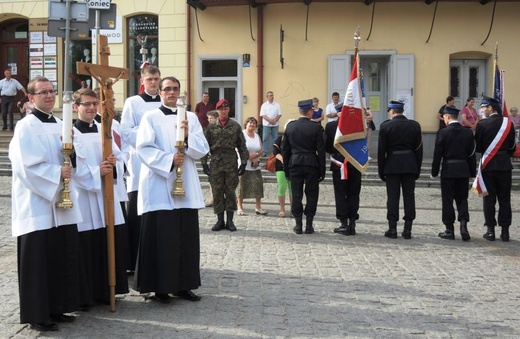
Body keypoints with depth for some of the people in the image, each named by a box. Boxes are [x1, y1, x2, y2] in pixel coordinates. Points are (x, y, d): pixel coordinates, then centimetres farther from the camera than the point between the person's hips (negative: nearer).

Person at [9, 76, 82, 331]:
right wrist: (57, 172, -18)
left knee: (63, 257, 11)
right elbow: (27, 166, -17)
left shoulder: (60, 125, 13)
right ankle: (37, 315, 9)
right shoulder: (26, 127, -10)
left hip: (61, 201, 7)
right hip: (37, 204, -7)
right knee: (38, 261, -2)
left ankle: (56, 308, 23)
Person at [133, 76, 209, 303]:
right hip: (159, 187, -4)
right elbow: (144, 148, -9)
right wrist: (169, 160, -20)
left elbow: (202, 150, 6)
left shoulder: (191, 118, 13)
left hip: (186, 187, 4)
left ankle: (182, 285, 14)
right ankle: (160, 287, 6)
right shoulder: (150, 117, 3)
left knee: (187, 237, 5)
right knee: (161, 237, -4)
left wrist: (188, 136, -12)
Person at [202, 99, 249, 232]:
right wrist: (204, 163, 0)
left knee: (230, 192, 3)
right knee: (217, 192, 4)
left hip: (231, 164, 0)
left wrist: (243, 163, 1)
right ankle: (220, 221, 13)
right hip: (215, 164, 1)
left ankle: (230, 221, 12)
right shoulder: (211, 127, 4)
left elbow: (242, 146, 6)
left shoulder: (236, 126, 4)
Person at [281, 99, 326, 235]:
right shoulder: (316, 128, -8)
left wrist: (286, 168, 13)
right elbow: (321, 150, -7)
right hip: (312, 164, -2)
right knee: (311, 194, 7)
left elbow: (285, 149, 6)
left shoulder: (290, 126, 2)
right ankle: (309, 225, 8)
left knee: (296, 195, 7)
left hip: (294, 164, 2)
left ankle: (298, 225, 9)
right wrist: (322, 170, 0)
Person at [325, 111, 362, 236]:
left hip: (338, 164, -1)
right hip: (355, 164, 1)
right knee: (353, 194, 8)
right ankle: (352, 223, 8)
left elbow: (327, 147, 0)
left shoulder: (330, 125, -5)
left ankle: (344, 224, 2)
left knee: (340, 194, 4)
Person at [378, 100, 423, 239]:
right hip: (410, 166, 2)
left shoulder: (386, 126, -5)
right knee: (409, 196, 6)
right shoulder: (415, 125, 3)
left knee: (393, 197, 2)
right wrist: (417, 169, 12)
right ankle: (408, 229, 7)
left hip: (392, 165, -2)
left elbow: (381, 150, -4)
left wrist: (381, 170, 3)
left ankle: (392, 229, 2)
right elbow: (419, 149, 5)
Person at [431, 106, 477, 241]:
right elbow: (472, 154, 5)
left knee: (448, 200, 5)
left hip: (448, 170, -3)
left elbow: (437, 154, -8)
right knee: (462, 199, 12)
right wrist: (472, 172, 11)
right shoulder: (468, 132, 2)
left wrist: (434, 172, 0)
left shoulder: (443, 132, -9)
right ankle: (463, 226, -4)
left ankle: (449, 230, 8)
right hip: (463, 170, 3)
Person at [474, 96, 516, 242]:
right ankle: (505, 231, 9)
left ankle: (491, 230, 5)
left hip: (488, 165, -2)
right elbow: (512, 147, 4)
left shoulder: (482, 124, -9)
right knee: (504, 199, 8)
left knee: (489, 198, 4)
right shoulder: (508, 123, 1)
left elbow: (477, 146, -6)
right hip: (505, 165, 2)